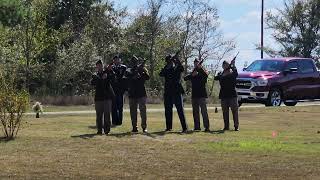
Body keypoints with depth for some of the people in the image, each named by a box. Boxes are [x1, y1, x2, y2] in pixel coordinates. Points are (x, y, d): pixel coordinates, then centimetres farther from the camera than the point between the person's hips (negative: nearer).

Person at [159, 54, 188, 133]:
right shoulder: (166, 70, 11)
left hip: (177, 92, -3)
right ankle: (169, 127, 15)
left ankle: (184, 128, -10)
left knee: (180, 110, -8)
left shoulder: (177, 68, 6)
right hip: (168, 93, 4)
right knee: (168, 110, 7)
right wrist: (167, 66, -18)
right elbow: (161, 74, -8)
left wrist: (177, 61, -27)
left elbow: (182, 69, -16)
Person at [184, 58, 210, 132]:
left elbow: (206, 75, -20)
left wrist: (200, 68, -30)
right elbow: (185, 78, 0)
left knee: (204, 111, -11)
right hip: (194, 95, 5)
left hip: (202, 95, -5)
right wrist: (192, 75, -18)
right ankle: (197, 127, 11)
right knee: (195, 112, 6)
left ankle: (207, 127, -14)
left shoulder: (202, 72, 3)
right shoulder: (192, 73, 15)